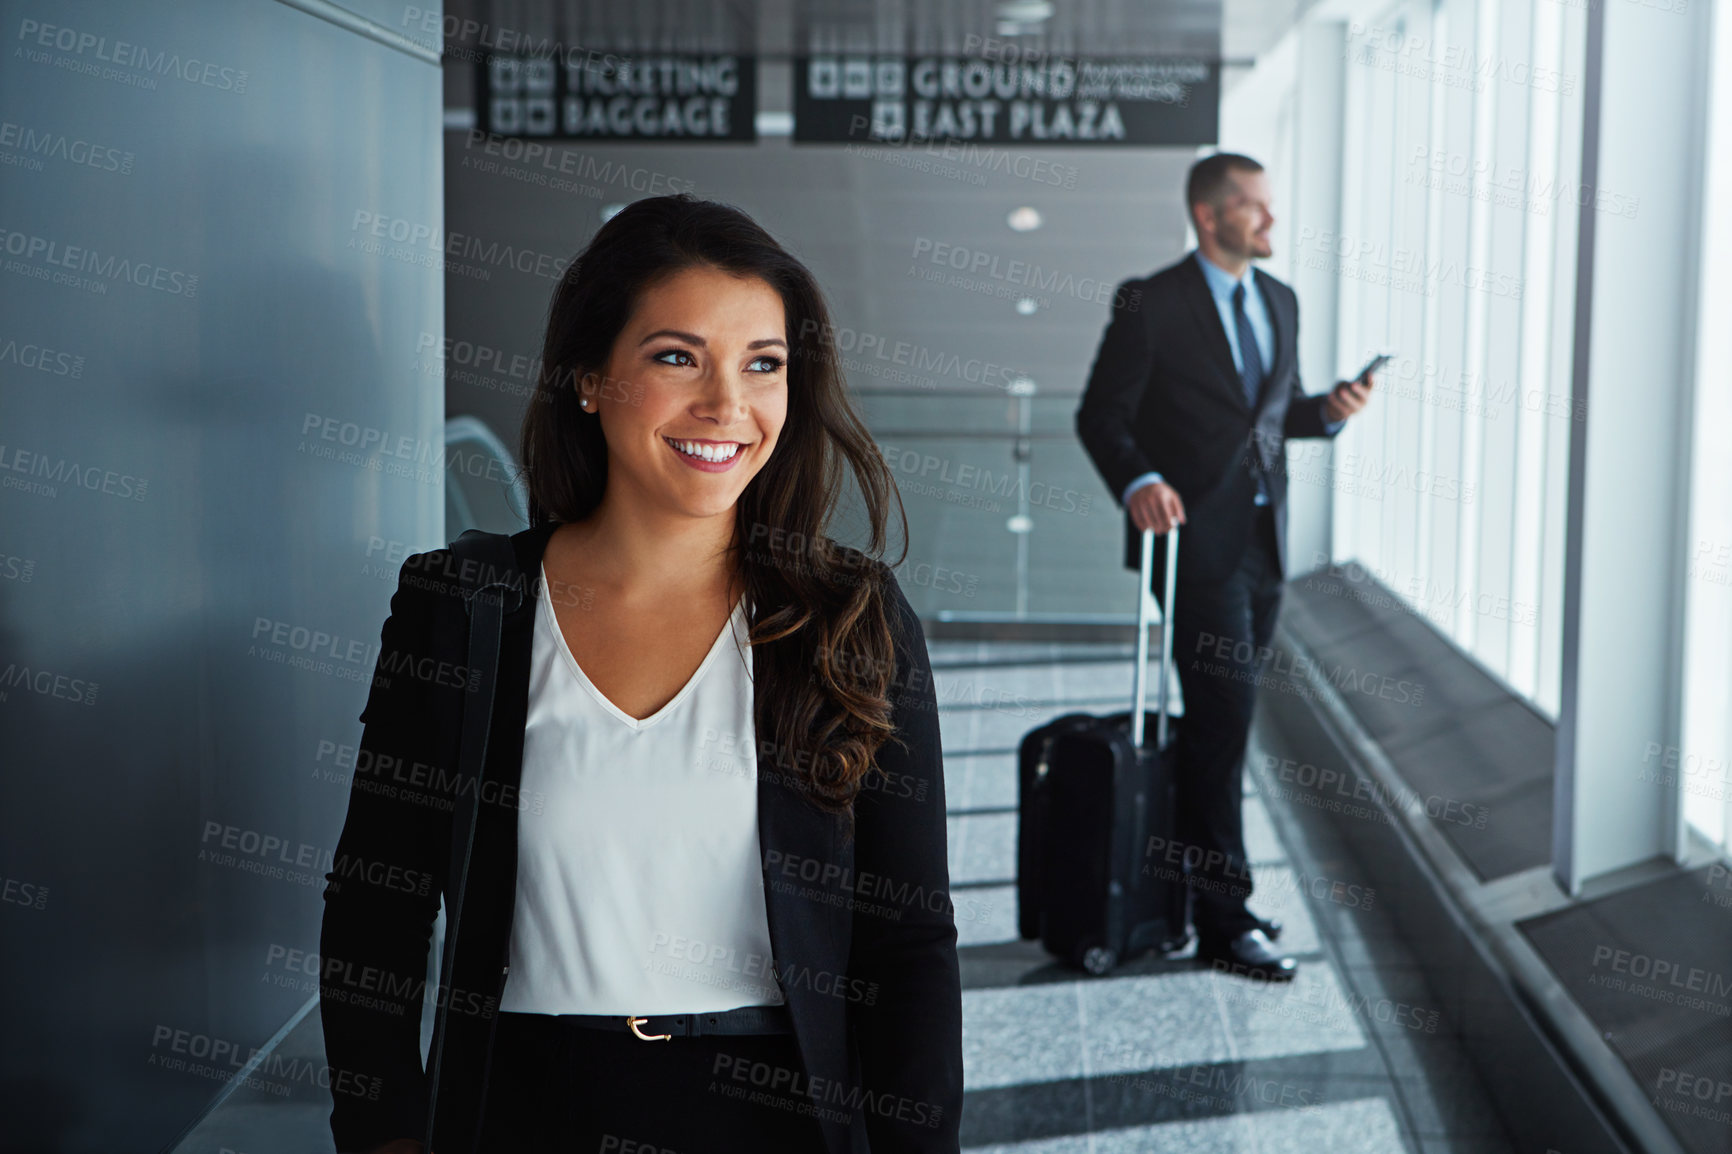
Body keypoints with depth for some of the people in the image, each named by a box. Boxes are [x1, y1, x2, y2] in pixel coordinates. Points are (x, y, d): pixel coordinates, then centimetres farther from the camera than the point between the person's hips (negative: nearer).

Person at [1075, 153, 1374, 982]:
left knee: (1221, 720, 13)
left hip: (1262, 538, 7)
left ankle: (1182, 873, 28)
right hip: (1195, 537, -7)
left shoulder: (1280, 301, 14)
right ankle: (1222, 924, -5)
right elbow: (1100, 415, -8)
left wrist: (1329, 409, 0)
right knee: (1223, 713, -10)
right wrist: (1138, 483, -25)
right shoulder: (1152, 305, -7)